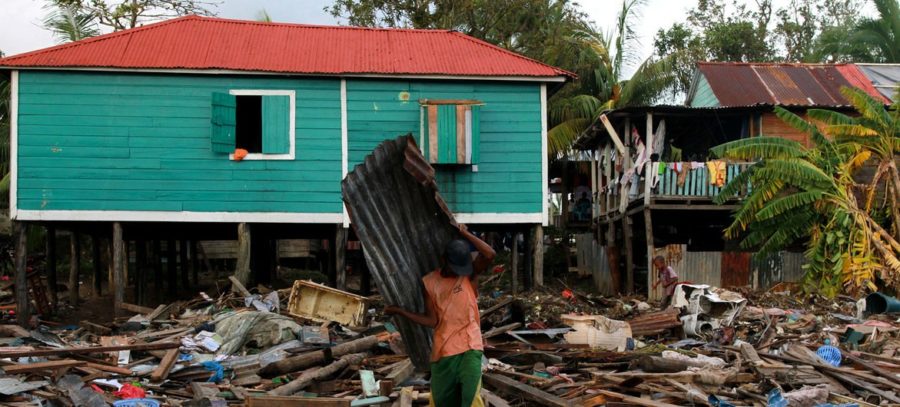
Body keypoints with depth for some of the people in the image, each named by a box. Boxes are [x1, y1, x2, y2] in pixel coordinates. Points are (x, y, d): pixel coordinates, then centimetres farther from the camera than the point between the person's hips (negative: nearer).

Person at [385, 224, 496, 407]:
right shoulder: (430, 282, 2)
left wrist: (465, 234, -11)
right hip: (443, 350, 3)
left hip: (469, 346, -3)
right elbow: (431, 320, 1)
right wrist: (399, 311, -3)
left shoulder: (469, 274, -1)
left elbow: (490, 254, -19)